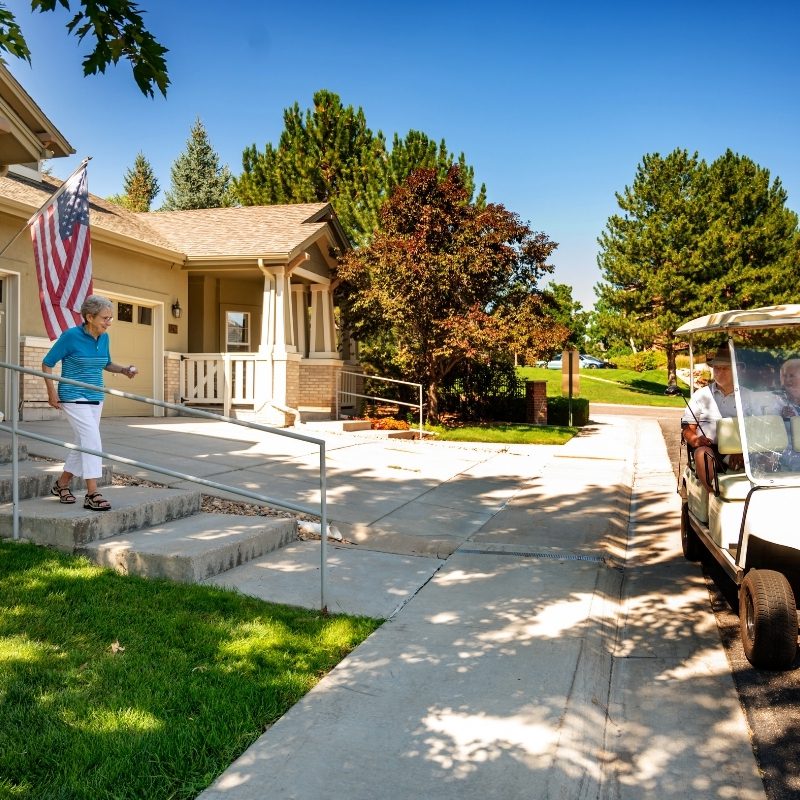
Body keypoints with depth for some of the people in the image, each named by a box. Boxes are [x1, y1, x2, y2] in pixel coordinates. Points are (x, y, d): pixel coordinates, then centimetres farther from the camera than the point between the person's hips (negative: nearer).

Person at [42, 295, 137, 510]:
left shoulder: (104, 337, 3)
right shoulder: (71, 336, -14)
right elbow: (47, 364, -7)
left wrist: (123, 370, 0)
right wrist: (52, 392, -11)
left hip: (95, 398, 7)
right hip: (73, 398, -7)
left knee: (83, 443, 14)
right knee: (92, 439, -16)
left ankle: (62, 484, 32)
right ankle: (92, 494, -13)